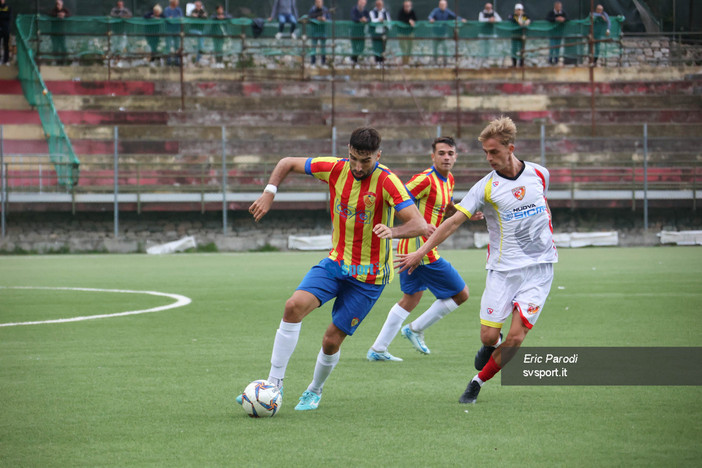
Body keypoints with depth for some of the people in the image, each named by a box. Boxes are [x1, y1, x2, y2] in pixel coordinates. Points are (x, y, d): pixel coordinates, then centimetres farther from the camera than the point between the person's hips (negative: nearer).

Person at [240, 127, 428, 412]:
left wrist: (392, 232, -48)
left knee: (332, 341, -3)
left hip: (368, 276, -4)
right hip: (336, 261, 4)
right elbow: (287, 163, 8)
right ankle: (274, 385, -14)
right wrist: (269, 193, -8)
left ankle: (314, 391, 29)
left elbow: (420, 225, -28)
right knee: (294, 306, -21)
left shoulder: (386, 182, -20)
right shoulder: (335, 169, -7)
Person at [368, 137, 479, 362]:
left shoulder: (448, 180, 13)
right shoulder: (426, 179, -17)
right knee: (460, 294, 0)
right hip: (422, 250, -10)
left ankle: (378, 350, 20)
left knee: (410, 299, 19)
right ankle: (416, 329, 11)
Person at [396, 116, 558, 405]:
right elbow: (454, 221, -13)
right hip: (502, 269, -1)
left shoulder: (539, 174, 1)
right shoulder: (486, 188, -7)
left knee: (515, 337, -10)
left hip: (538, 268, 1)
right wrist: (421, 251, -21)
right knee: (489, 336, -7)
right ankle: (491, 348, 31)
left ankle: (478, 382, 11)